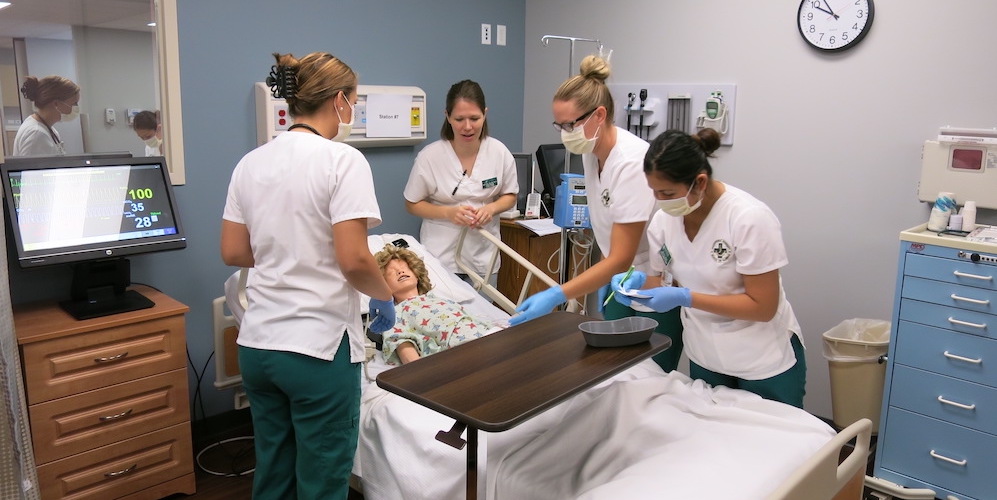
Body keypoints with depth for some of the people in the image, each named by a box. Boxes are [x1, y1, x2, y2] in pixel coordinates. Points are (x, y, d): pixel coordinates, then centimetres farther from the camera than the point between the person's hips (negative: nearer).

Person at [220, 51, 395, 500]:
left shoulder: (251, 162, 6)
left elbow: (233, 253, 9)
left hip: (257, 343, 7)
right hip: (319, 346, -7)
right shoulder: (343, 160, -13)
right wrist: (385, 297, -1)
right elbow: (354, 261, -19)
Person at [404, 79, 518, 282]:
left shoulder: (499, 152, -6)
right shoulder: (429, 156, -12)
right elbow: (412, 204, -1)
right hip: (441, 255, -2)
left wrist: (491, 208, -14)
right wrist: (449, 213, -18)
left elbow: (509, 196, 8)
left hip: (483, 254, 2)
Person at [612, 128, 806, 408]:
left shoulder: (750, 218, -24)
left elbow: (763, 307, -22)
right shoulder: (663, 220, -8)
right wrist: (641, 282, -19)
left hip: (764, 363, -4)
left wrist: (686, 298, -29)